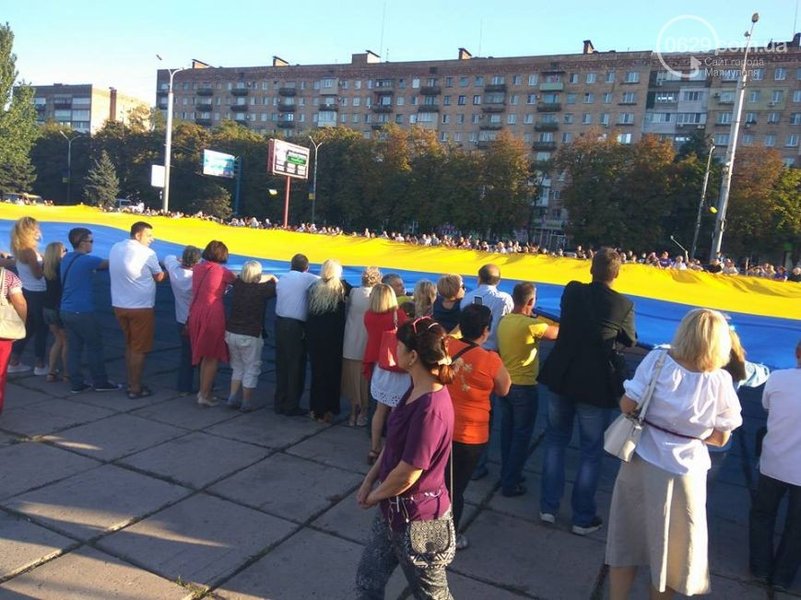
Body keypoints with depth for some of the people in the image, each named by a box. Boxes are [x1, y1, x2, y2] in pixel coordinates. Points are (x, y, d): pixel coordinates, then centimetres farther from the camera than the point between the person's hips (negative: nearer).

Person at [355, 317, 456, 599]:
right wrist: (369, 481, 3)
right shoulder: (416, 390, 0)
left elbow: (407, 475, -25)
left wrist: (374, 496, -8)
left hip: (418, 518, -9)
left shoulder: (430, 409, -31)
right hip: (394, 510, 9)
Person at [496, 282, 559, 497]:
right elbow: (558, 333, -12)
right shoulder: (531, 324, -21)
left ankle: (506, 474, 31)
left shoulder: (504, 321, 1)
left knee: (508, 431, 19)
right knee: (521, 435, 6)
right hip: (524, 387, -7)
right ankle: (511, 483, 13)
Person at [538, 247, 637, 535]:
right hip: (595, 385, -3)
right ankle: (583, 518, 22)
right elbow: (629, 341, 3)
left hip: (561, 379, 3)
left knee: (556, 440, 18)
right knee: (591, 452, 12)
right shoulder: (623, 305, -14)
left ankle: (548, 507, 25)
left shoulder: (572, 291, -6)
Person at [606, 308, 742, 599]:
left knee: (627, 538, 18)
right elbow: (720, 438, -4)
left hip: (642, 464, 1)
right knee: (672, 548, 20)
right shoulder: (720, 382, -12)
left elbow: (627, 406, -12)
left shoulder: (657, 360, -14)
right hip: (684, 473, -1)